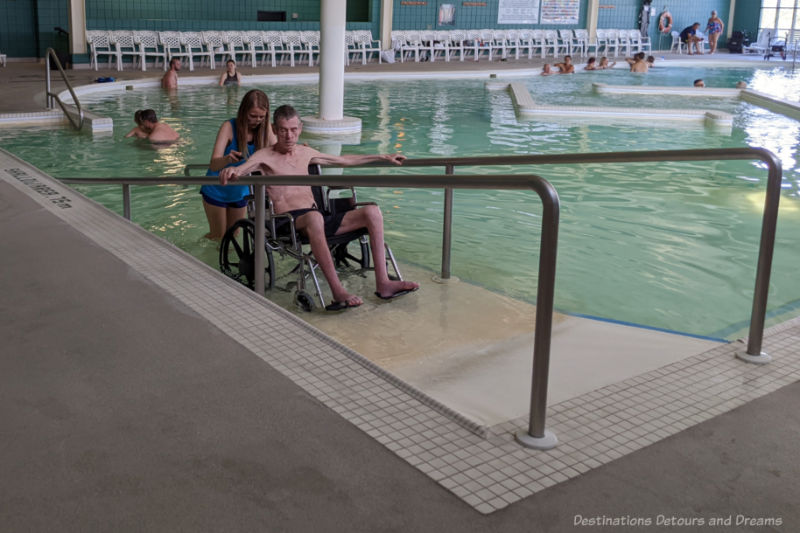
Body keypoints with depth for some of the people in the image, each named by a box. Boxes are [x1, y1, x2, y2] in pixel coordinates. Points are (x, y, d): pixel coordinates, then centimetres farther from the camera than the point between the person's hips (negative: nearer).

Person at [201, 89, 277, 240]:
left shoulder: (265, 129, -12)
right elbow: (213, 165, -32)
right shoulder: (229, 127, -24)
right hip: (217, 190, -4)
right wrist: (228, 159, -55)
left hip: (240, 192, 4)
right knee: (218, 237, 8)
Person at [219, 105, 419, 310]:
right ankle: (338, 292, -46)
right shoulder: (265, 156, 3)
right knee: (314, 217, -43)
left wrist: (382, 157, 32)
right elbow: (242, 169, -19)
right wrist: (231, 171, -45)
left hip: (319, 218, 7)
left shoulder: (305, 153, 21)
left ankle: (383, 283, -19)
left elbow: (343, 160, 31)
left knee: (372, 211, -12)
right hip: (289, 222, -7)